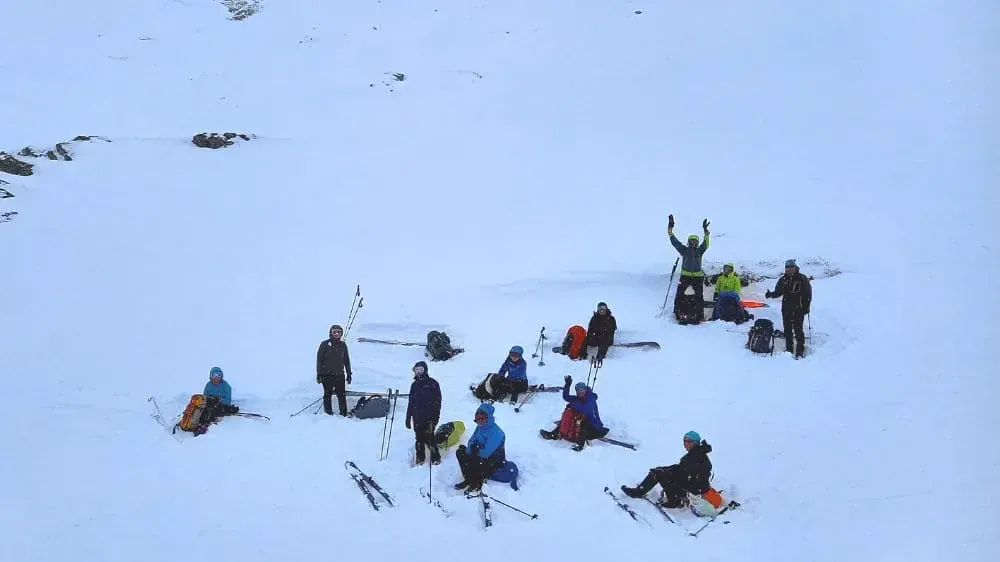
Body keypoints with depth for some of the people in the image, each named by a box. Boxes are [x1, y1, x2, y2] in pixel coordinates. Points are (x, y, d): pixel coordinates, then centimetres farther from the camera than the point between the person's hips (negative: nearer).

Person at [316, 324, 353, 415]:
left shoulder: (343, 345, 12)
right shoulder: (325, 344, 0)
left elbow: (346, 360, 19)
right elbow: (319, 359, 0)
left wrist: (349, 374, 15)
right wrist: (319, 374, -5)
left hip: (339, 375, 3)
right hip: (327, 375, -3)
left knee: (342, 394, -1)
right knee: (328, 394, 1)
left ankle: (344, 413, 3)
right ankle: (328, 413, 7)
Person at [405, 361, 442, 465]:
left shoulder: (432, 383, 0)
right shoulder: (414, 385, 16)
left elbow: (437, 401, -4)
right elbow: (411, 403, 20)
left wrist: (435, 416, -13)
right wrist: (408, 418, 16)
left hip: (429, 417, -5)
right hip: (417, 417, 5)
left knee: (429, 438, -11)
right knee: (419, 438, 6)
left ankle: (436, 458, -2)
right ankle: (420, 459, 14)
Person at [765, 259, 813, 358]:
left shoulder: (802, 279, -1)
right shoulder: (783, 280, 9)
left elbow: (808, 293, 1)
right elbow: (778, 292, 11)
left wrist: (806, 307, -5)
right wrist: (771, 294, -10)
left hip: (798, 309, -4)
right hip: (786, 309, 4)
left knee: (798, 329, -8)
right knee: (787, 329, 9)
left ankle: (800, 350, -3)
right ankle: (788, 349, 19)